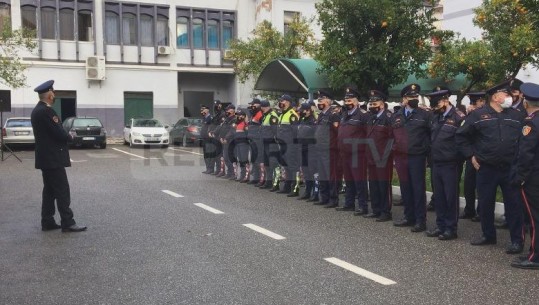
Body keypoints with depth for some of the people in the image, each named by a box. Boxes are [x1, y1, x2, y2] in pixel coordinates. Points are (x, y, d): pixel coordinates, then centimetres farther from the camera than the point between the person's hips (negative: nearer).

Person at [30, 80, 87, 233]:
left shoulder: (37, 110, 13)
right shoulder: (46, 111, -18)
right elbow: (59, 133, -21)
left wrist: (65, 135, 5)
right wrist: (70, 136, -1)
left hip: (45, 158, 10)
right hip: (52, 159, -10)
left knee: (49, 191, 13)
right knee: (62, 191, -6)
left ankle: (47, 222, 17)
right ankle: (67, 223, -4)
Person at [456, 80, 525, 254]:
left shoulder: (517, 116, 7)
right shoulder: (478, 115, 1)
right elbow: (461, 136, 6)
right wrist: (471, 156, 2)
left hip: (511, 169, 0)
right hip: (486, 169, 0)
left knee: (514, 205, 2)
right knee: (485, 204, 9)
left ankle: (517, 241, 10)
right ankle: (488, 235, 26)